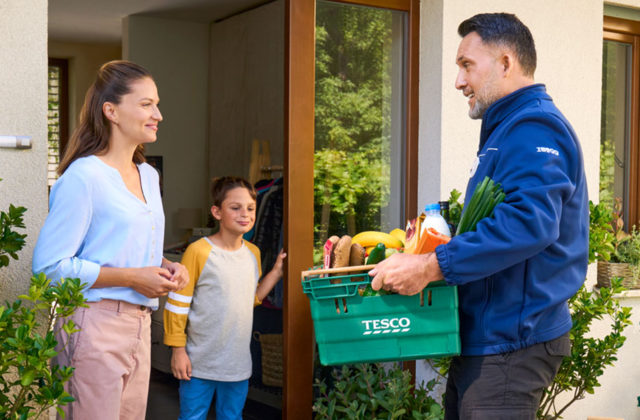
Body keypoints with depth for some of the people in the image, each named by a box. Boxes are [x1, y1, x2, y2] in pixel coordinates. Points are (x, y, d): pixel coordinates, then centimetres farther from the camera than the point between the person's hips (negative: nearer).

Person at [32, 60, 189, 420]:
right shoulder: (83, 177, -13)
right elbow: (49, 265, -17)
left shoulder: (149, 176, 14)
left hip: (139, 322, 8)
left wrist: (166, 266, 5)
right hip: (95, 324, -8)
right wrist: (132, 277, -18)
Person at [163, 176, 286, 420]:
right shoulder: (199, 251, -14)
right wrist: (178, 350, -11)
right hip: (200, 363, -5)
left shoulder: (253, 253, 6)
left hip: (238, 362, 5)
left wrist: (276, 271, 7)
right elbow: (177, 304, -11)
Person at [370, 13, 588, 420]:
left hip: (511, 344, -11)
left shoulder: (534, 128, -16)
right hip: (484, 339, 11)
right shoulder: (508, 130, 20)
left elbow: (528, 222, -31)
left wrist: (431, 265, -31)